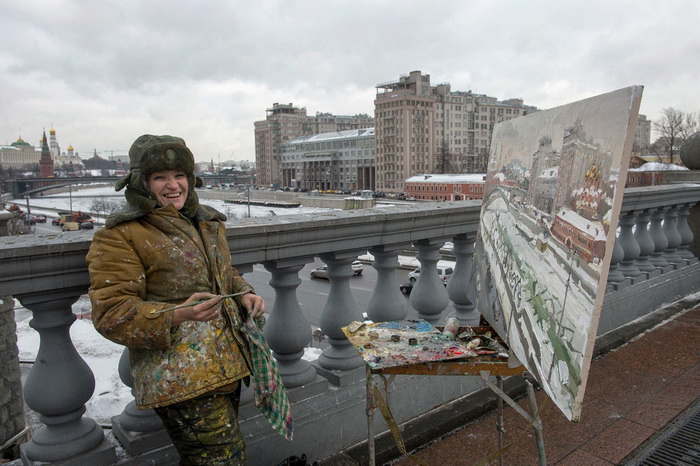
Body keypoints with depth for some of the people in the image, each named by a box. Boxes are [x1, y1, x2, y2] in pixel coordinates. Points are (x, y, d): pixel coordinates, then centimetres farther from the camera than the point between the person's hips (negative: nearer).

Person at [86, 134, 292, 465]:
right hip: (179, 379, -7)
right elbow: (111, 314, -15)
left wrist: (243, 294, 4)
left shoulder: (206, 223, 13)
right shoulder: (119, 238, -10)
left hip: (226, 365, 8)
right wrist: (177, 314, -31)